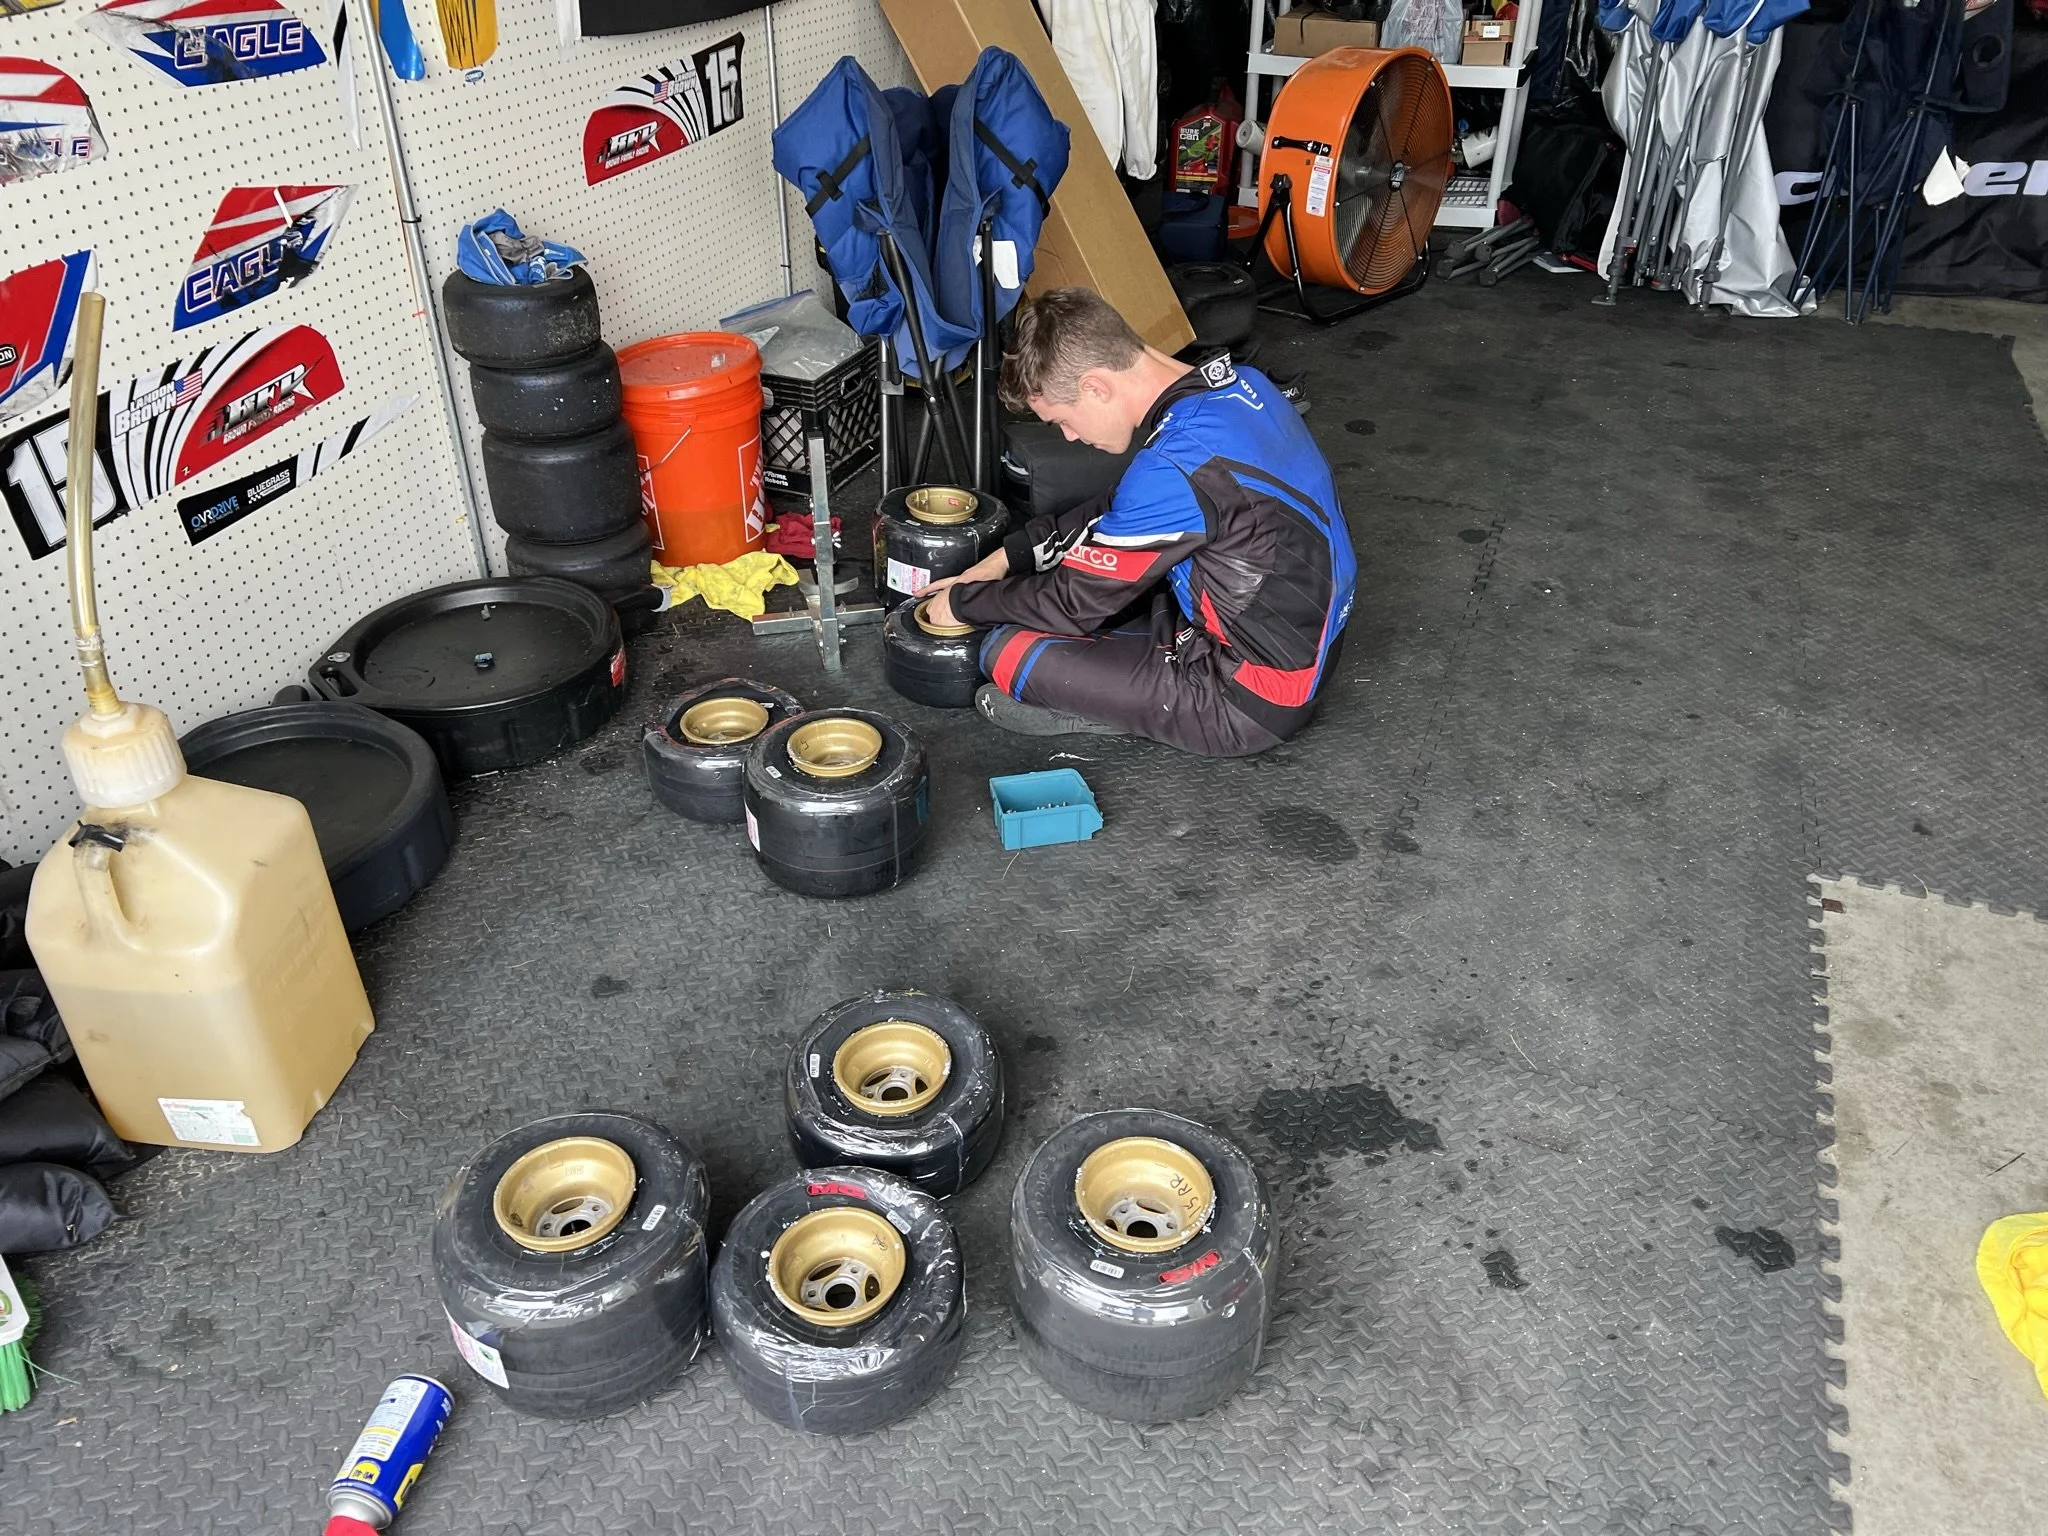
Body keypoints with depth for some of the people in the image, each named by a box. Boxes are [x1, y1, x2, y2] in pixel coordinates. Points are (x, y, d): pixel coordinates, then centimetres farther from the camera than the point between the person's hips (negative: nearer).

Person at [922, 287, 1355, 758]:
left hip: (1252, 702, -9)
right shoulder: (1241, 382, -1)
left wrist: (963, 602, 2)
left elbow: (1074, 600, -15)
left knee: (1008, 653, -12)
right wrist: (1008, 556, 11)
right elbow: (1121, 514, 12)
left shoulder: (1177, 466, -28)